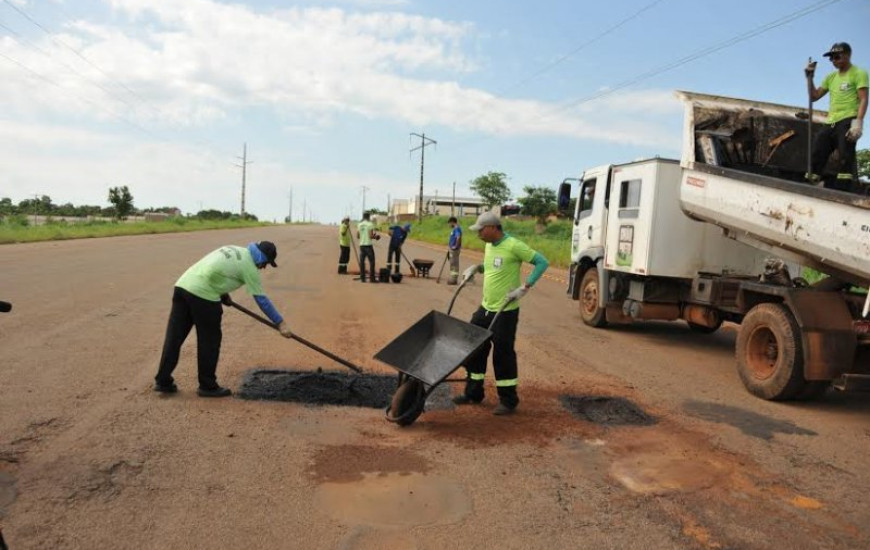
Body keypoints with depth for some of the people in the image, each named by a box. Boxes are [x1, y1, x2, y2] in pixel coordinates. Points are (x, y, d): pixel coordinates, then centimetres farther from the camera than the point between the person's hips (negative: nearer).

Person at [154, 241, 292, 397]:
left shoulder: (233, 249, 22)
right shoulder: (249, 266, -1)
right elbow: (261, 299, -1)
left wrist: (222, 293, 19)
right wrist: (280, 322, 3)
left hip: (182, 284, 8)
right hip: (202, 294, -8)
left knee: (174, 337, 11)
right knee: (210, 341, 5)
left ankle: (163, 381, 18)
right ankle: (207, 386, 14)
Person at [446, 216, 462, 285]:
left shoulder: (457, 229, -17)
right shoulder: (454, 229, 15)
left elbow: (458, 238, -32)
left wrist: (456, 246, -24)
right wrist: (449, 247, 20)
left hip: (455, 250, -10)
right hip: (451, 250, 10)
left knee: (454, 264, -4)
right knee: (453, 264, 15)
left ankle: (454, 279, 0)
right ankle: (452, 278, 23)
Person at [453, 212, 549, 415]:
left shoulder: (513, 246, -16)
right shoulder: (489, 246, 8)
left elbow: (542, 262, -16)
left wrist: (524, 288, -21)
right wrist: (475, 268, 7)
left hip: (505, 311, -8)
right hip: (485, 308, 8)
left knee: (503, 354, -1)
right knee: (474, 348, 12)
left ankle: (508, 400, 13)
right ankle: (473, 393, 26)